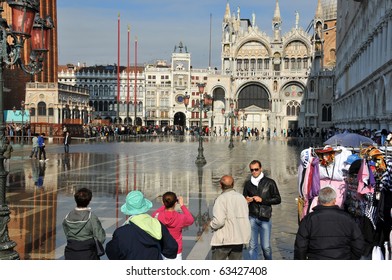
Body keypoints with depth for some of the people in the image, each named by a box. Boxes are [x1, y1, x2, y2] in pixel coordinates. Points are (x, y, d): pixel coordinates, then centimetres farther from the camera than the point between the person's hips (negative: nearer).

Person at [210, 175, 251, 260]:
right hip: (238, 239, 6)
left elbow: (219, 221, -22)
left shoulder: (221, 199, -14)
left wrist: (212, 224, -2)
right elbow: (246, 218, 9)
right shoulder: (241, 198, 7)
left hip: (223, 240, -6)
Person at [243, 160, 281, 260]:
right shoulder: (248, 184, 11)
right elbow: (244, 199, 22)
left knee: (266, 246, -1)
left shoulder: (269, 182, 4)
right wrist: (247, 200, -2)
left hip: (265, 218, -2)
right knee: (252, 246, 1)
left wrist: (262, 200, -8)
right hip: (252, 218, 2)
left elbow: (278, 199, 2)